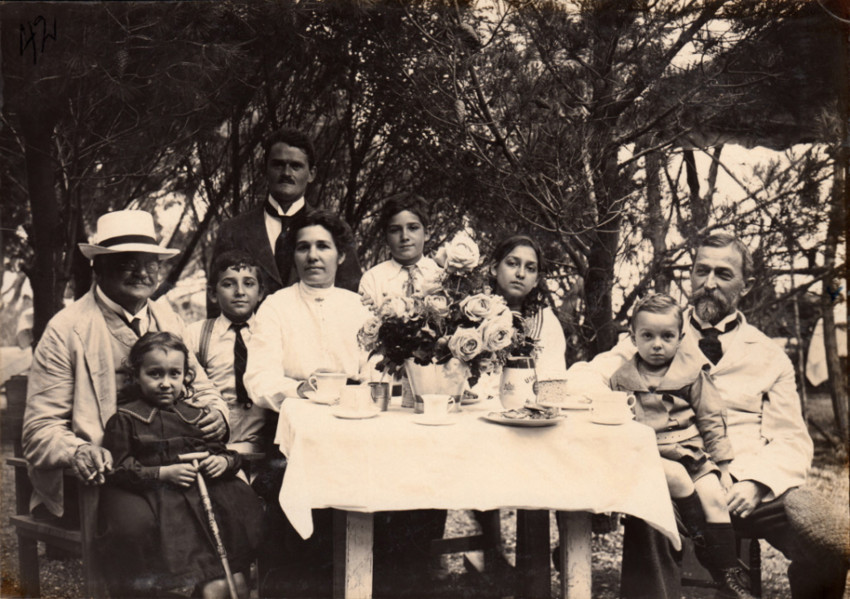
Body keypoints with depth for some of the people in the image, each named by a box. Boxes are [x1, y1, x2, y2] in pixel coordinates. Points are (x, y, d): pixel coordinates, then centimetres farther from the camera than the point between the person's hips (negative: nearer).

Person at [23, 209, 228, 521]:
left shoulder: (167, 318, 14)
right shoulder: (65, 331, -3)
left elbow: (199, 387, 21)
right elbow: (41, 429, -4)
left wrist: (216, 413, -4)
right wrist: (77, 452, -27)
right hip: (98, 483, -5)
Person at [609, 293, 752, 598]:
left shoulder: (693, 375, 7)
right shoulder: (622, 379, 7)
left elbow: (711, 422, 10)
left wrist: (722, 465, 5)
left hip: (692, 453, 1)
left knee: (713, 494, -21)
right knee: (676, 476, -31)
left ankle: (727, 573, -13)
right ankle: (701, 540, -18)